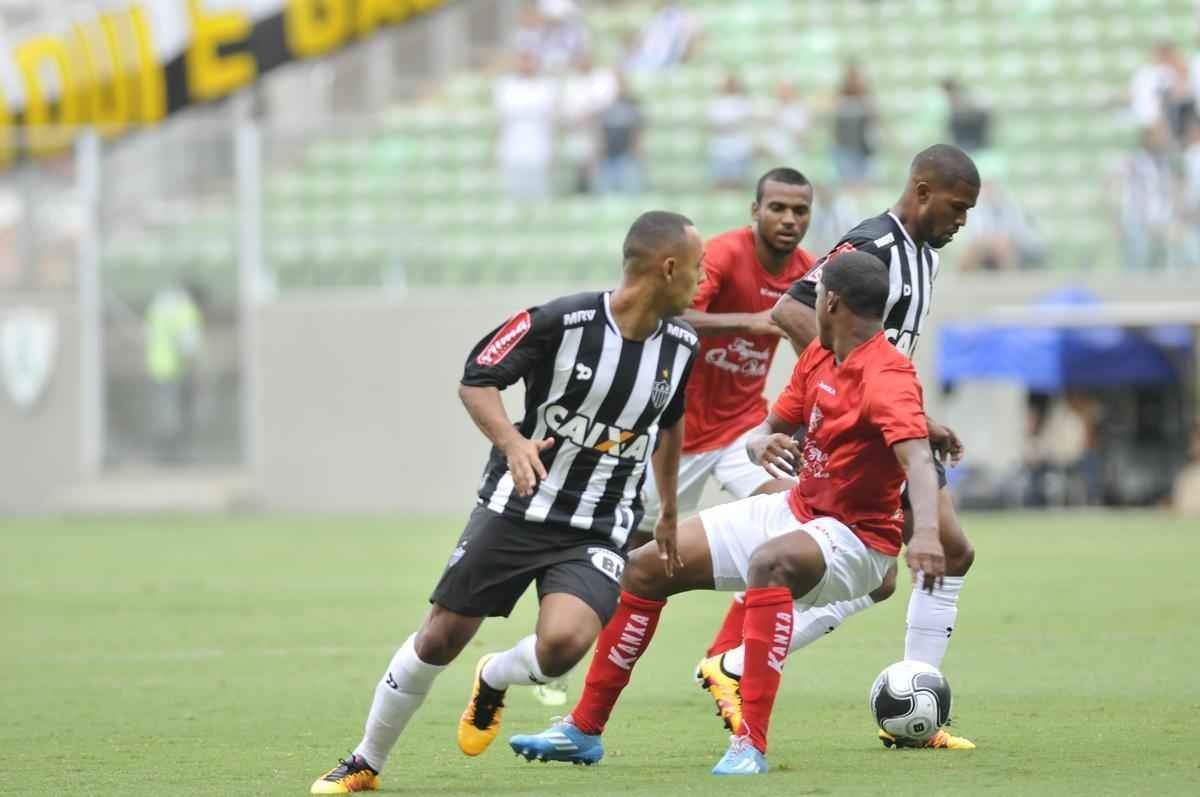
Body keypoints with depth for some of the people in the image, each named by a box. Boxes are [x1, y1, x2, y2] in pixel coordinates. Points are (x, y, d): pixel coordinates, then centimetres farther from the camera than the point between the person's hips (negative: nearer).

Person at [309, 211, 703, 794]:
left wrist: (668, 510, 27)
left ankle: (494, 681, 12)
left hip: (599, 534, 2)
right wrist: (512, 442, -27)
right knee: (441, 638, 3)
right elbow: (476, 381, -9)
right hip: (516, 509, -2)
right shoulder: (562, 322, -17)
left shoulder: (681, 345, -1)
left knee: (564, 642, -25)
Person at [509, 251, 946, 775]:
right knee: (647, 567, 7)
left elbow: (918, 458, -40)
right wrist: (762, 443, -13)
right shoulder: (818, 357, 4)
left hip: (854, 537, -9)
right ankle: (584, 730, 19)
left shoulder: (886, 378, -24)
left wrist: (926, 531, -60)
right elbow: (774, 426, 13)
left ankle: (750, 745, -40)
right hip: (797, 509, 9)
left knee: (769, 563, -42)